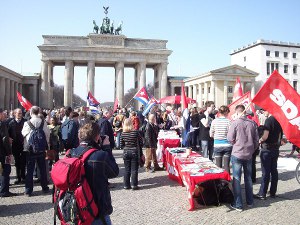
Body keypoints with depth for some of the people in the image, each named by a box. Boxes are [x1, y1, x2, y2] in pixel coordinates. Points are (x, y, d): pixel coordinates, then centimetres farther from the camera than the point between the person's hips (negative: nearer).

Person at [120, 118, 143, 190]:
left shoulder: (123, 133, -4)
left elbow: (121, 145, 0)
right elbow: (141, 143, -7)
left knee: (127, 170, 11)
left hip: (126, 152, 3)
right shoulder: (135, 132, -11)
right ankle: (134, 185, 8)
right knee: (134, 170, 5)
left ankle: (126, 185, 16)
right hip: (134, 152, -3)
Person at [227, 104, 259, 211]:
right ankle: (249, 201, 28)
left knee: (236, 179, 3)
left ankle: (238, 204, 6)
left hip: (237, 154, -4)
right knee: (248, 178, 17)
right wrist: (252, 149, 17)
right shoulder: (252, 123, -3)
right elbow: (256, 139, 3)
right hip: (249, 154, 4)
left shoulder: (235, 123, -14)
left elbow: (230, 139, -10)